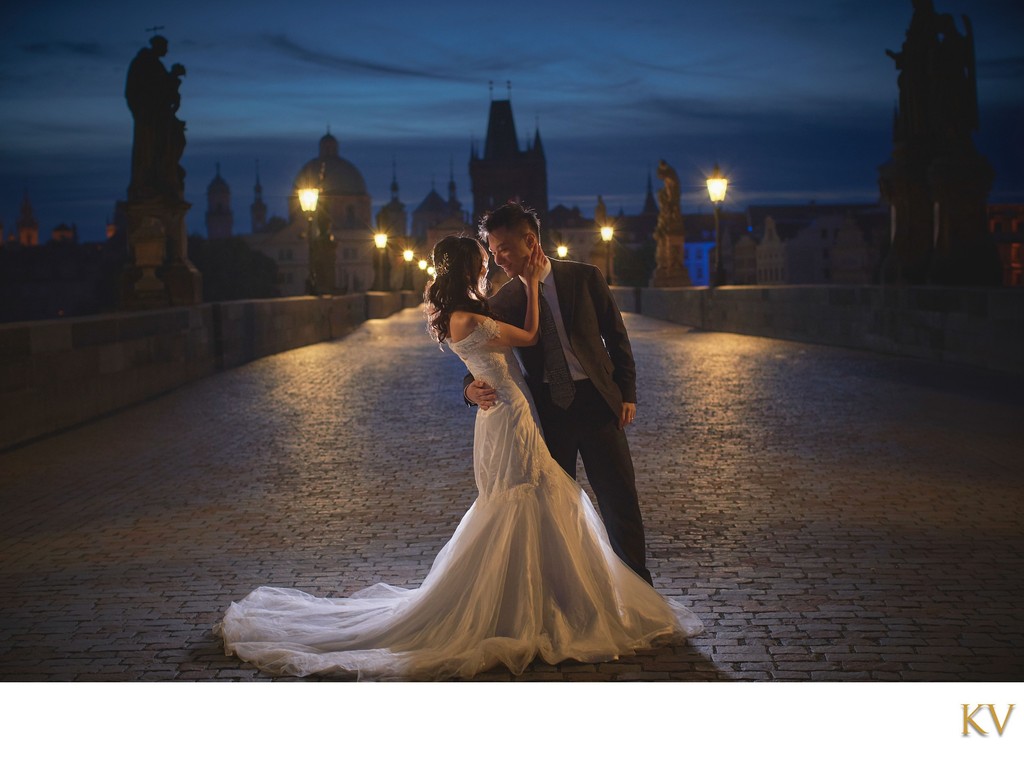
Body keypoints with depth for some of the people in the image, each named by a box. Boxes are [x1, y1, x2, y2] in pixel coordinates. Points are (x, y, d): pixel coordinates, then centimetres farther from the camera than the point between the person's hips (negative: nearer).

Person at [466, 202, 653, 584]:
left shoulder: (585, 277, 0)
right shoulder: (502, 302, 1)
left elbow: (616, 336, 6)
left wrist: (627, 393, 1)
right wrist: (474, 389, -20)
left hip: (597, 402, -1)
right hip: (546, 411, 1)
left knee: (620, 502, 3)